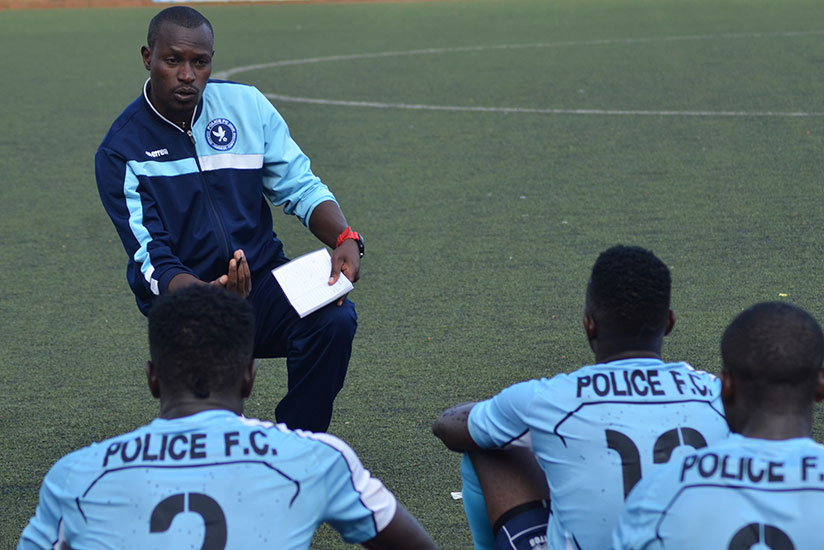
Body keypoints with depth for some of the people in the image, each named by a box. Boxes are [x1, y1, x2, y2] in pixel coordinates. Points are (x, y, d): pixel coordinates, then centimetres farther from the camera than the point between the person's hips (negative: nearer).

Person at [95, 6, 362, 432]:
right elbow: (152, 259, -12)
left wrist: (344, 239, -16)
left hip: (262, 279, 3)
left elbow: (300, 186, 6)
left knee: (334, 320, -27)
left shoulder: (245, 105, 3)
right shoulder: (121, 152, -7)